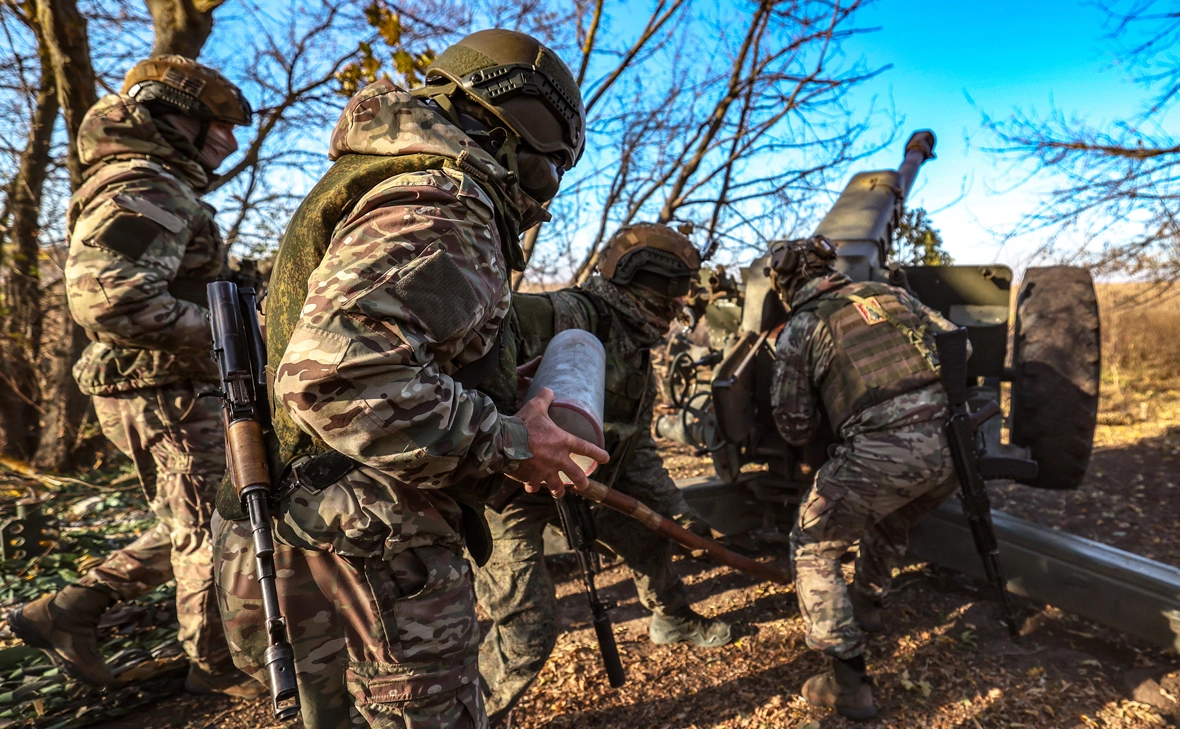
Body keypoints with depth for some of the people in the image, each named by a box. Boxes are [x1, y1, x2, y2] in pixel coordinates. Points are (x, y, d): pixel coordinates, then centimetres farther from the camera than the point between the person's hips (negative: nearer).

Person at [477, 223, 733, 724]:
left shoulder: (639, 354, 6)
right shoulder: (575, 315, -24)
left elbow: (638, 451, 12)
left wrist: (678, 510, 8)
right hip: (511, 492, -9)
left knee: (647, 534, 23)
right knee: (529, 635, -7)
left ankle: (674, 620, 52)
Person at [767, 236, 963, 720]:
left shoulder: (798, 330, 5)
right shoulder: (890, 293, 17)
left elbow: (796, 429, 6)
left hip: (881, 453, -6)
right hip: (950, 442, 6)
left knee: (813, 550, 13)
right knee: (891, 525, 34)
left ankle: (849, 684, 10)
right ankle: (867, 602, 55)